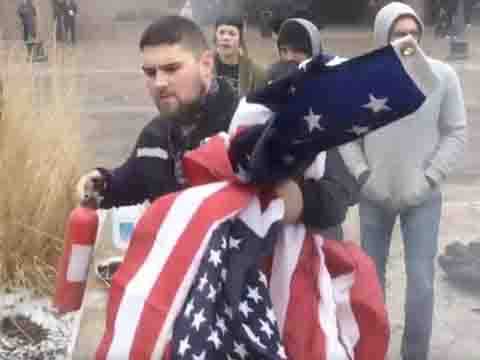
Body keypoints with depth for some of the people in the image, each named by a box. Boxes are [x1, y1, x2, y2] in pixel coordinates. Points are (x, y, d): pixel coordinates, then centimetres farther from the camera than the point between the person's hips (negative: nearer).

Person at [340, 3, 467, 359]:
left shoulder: (443, 75, -9)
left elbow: (457, 133, -4)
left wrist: (429, 178, -10)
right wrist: (362, 174, -7)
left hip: (423, 198, -1)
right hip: (374, 196, 2)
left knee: (420, 280, -2)